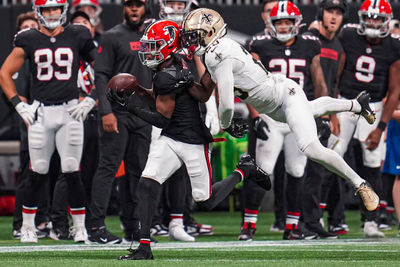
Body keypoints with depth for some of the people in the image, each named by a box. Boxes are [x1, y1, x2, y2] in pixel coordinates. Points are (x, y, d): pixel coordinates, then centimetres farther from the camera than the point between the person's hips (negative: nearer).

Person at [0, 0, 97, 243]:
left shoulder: (77, 38, 2)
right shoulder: (29, 41, 3)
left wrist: (90, 100, 1)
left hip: (70, 111, -1)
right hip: (39, 113, 1)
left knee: (72, 172, -4)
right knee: (38, 173, 2)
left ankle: (79, 227, 6)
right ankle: (27, 227, 14)